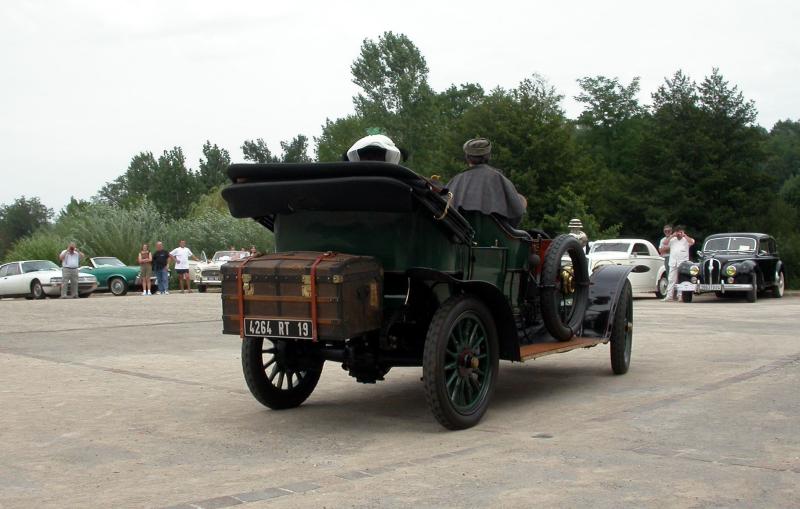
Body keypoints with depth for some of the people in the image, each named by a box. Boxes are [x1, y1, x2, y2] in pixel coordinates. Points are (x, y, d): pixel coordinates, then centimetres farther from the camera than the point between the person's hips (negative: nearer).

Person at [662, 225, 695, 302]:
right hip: (673, 263, 3)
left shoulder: (686, 239, 9)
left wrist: (684, 235, -5)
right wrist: (672, 236, 1)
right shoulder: (672, 240, 19)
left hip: (683, 262, -3)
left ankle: (681, 296, -1)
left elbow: (692, 242, -11)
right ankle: (669, 296, -1)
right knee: (671, 279, -1)